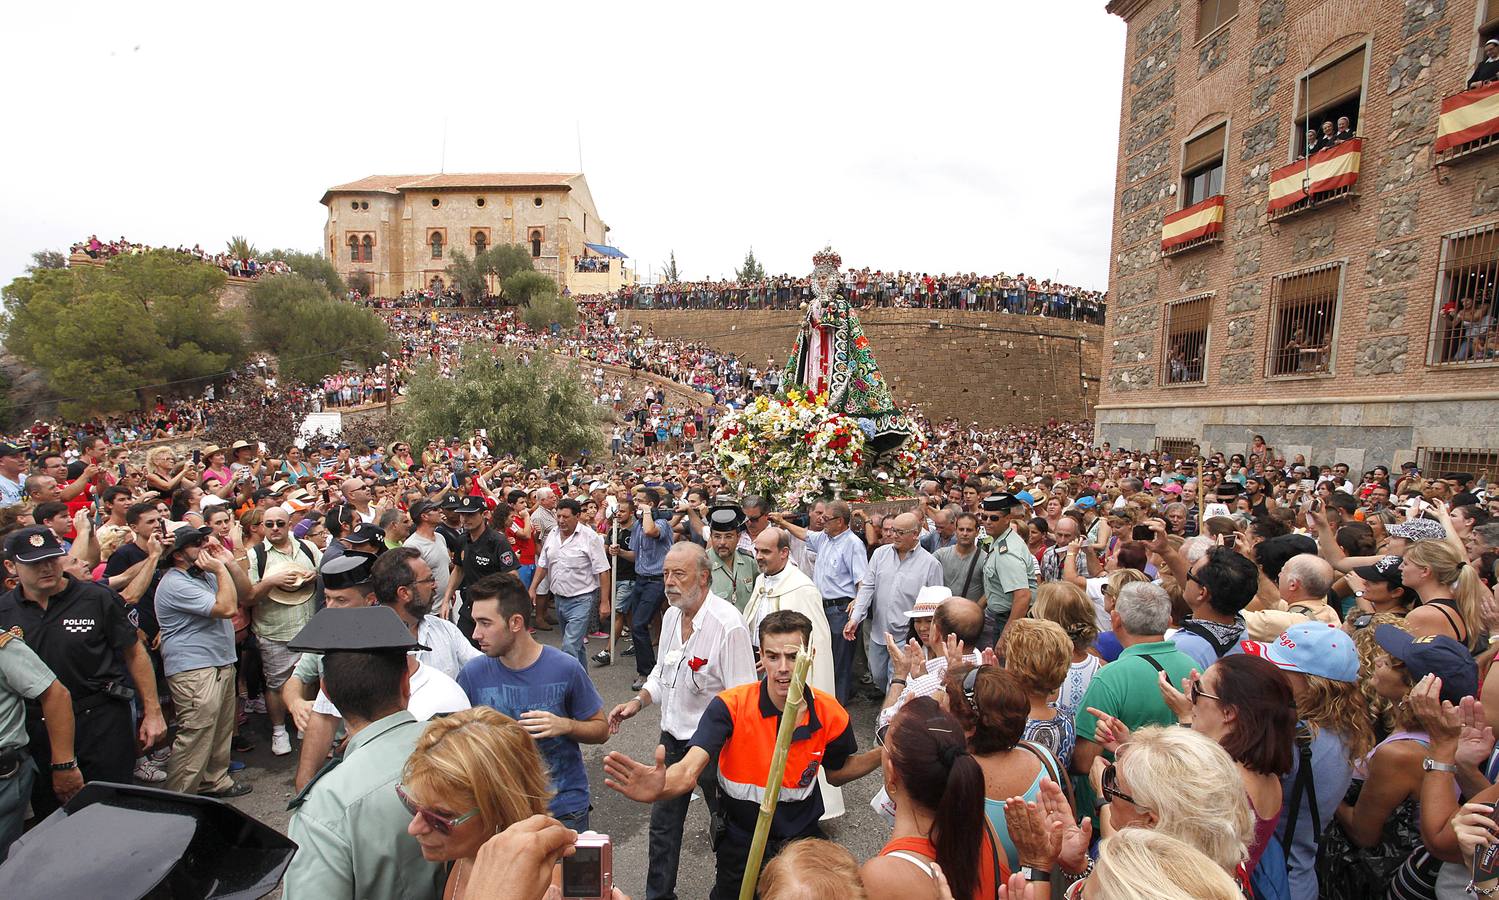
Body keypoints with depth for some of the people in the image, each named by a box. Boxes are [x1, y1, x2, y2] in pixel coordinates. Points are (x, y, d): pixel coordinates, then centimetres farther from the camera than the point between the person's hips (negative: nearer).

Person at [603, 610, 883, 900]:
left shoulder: (831, 715, -17)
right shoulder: (730, 706, -25)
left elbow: (838, 772, 2)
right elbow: (688, 771, -36)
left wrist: (882, 754, -14)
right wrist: (660, 787, -58)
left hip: (802, 839, 2)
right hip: (741, 842, -2)